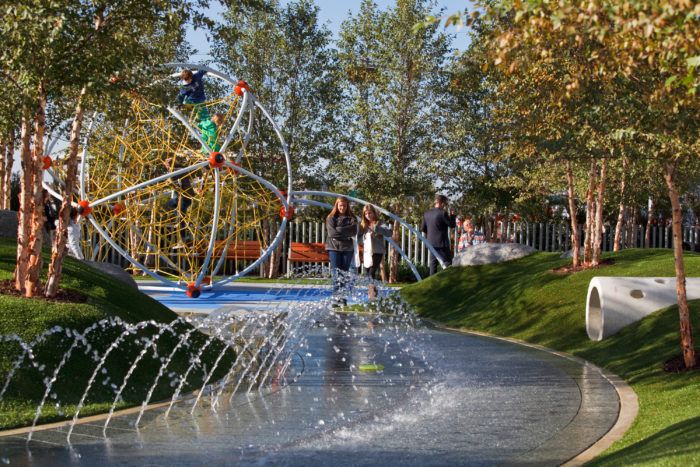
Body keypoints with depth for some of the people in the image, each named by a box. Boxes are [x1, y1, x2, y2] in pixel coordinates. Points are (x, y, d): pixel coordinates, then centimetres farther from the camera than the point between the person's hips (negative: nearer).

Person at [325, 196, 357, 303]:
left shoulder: (351, 218, 8)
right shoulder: (331, 218, 4)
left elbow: (354, 232, -6)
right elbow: (332, 232, -9)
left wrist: (339, 230, -10)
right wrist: (346, 232, -8)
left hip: (347, 248, 2)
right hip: (334, 247, -2)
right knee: (336, 274, -5)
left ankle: (344, 298, 5)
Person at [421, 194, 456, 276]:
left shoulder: (427, 213, 6)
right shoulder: (442, 213, -15)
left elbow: (423, 229, 11)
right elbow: (452, 225, -9)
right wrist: (452, 215, 5)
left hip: (431, 242, 7)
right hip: (442, 243, -6)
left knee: (433, 263, 11)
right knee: (447, 262, -2)